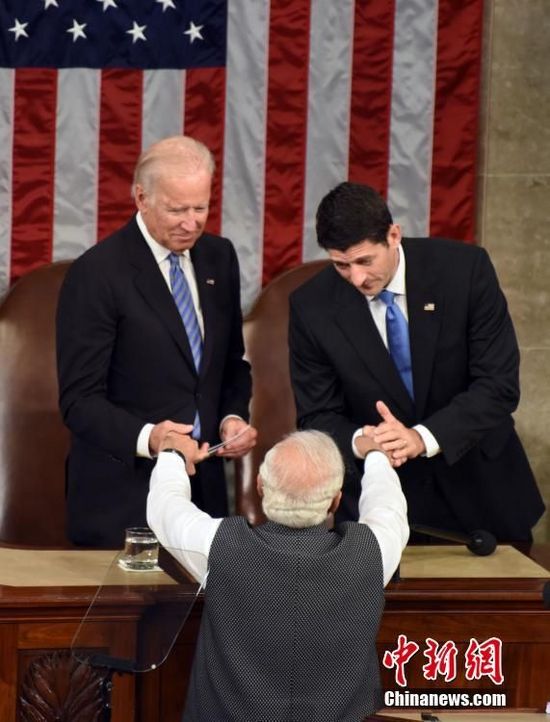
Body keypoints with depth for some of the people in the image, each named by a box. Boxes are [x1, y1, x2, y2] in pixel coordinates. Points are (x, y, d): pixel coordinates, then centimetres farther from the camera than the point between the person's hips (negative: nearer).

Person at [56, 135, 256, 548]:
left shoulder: (220, 257, 7)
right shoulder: (97, 273, -13)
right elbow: (79, 400, -14)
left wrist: (233, 416, -4)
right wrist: (145, 438, -30)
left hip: (205, 486, 6)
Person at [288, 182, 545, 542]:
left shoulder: (466, 268, -16)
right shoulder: (312, 306, -12)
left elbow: (499, 384, -17)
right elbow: (317, 416, -7)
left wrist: (424, 437, -30)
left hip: (480, 487, 1)